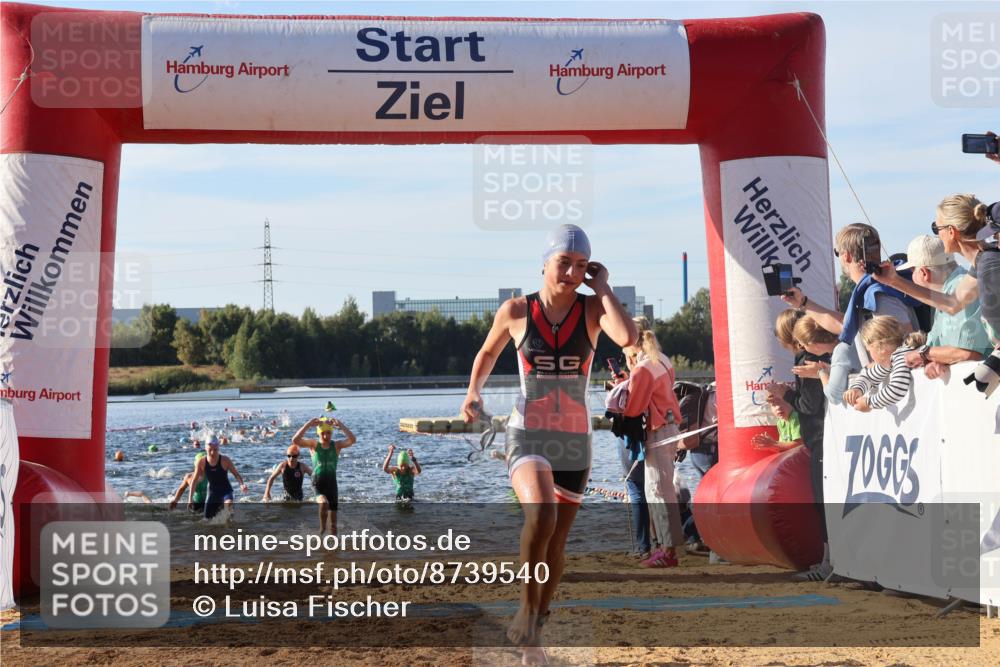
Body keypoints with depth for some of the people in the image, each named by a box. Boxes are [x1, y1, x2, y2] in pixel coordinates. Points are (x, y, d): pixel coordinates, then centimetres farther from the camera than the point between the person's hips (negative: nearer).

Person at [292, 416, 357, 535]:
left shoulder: (336, 445, 0)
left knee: (333, 510, 5)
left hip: (331, 482, 2)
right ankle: (322, 526, -8)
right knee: (323, 502, -32)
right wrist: (308, 425, -23)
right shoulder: (313, 444, -1)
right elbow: (295, 440, -15)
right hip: (318, 482, -2)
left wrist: (341, 425, -24)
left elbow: (352, 440, -16)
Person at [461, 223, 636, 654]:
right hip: (527, 436, -2)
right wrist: (473, 391, 2)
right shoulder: (515, 311, -3)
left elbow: (628, 338, -25)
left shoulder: (592, 308, -3)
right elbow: (488, 351, 17)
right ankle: (527, 610, -12)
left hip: (574, 440, 2)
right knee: (540, 515, -31)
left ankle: (534, 631, 29)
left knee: (556, 543, 10)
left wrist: (602, 287, -15)